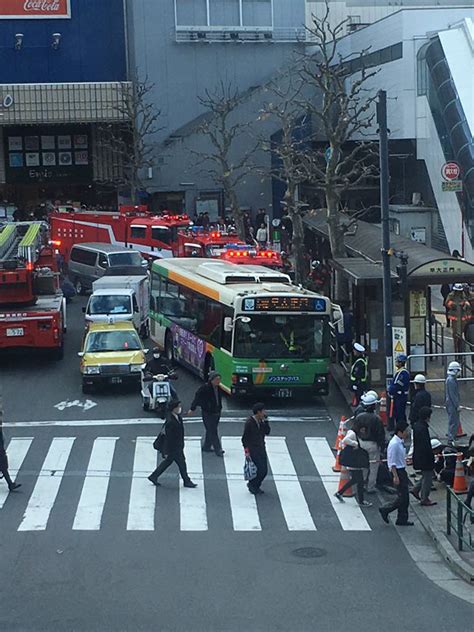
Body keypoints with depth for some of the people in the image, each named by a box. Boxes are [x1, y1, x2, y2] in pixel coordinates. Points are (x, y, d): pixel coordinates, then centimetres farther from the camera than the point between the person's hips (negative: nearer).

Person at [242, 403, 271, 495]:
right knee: (260, 469, -13)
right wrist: (246, 451, -14)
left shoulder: (261, 421, 7)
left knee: (264, 470, 5)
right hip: (252, 450, -7)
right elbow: (244, 438, -11)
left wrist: (265, 420, -6)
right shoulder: (249, 422, -14)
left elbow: (267, 432, 2)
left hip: (261, 448, 7)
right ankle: (252, 484, 9)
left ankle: (256, 487, 21)